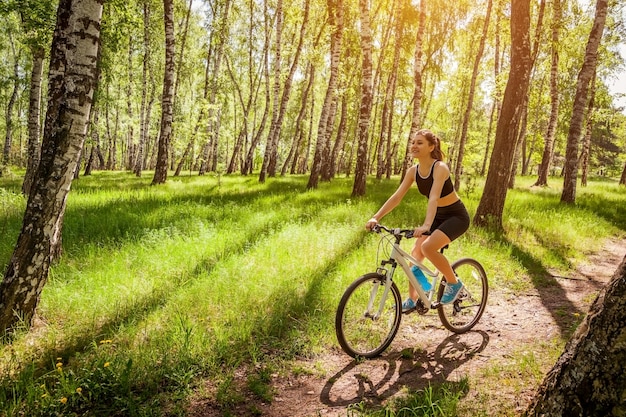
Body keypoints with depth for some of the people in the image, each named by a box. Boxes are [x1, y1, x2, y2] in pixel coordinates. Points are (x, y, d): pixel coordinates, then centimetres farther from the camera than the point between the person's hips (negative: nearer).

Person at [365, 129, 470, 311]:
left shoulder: (440, 167, -25)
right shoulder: (413, 171, -5)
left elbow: (434, 198, -39)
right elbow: (396, 197, -10)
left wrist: (426, 225, -52)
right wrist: (376, 217, -20)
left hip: (457, 216, -7)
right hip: (438, 215, 7)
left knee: (428, 247, -27)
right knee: (414, 254, 2)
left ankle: (454, 283, -4)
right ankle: (412, 300, 15)